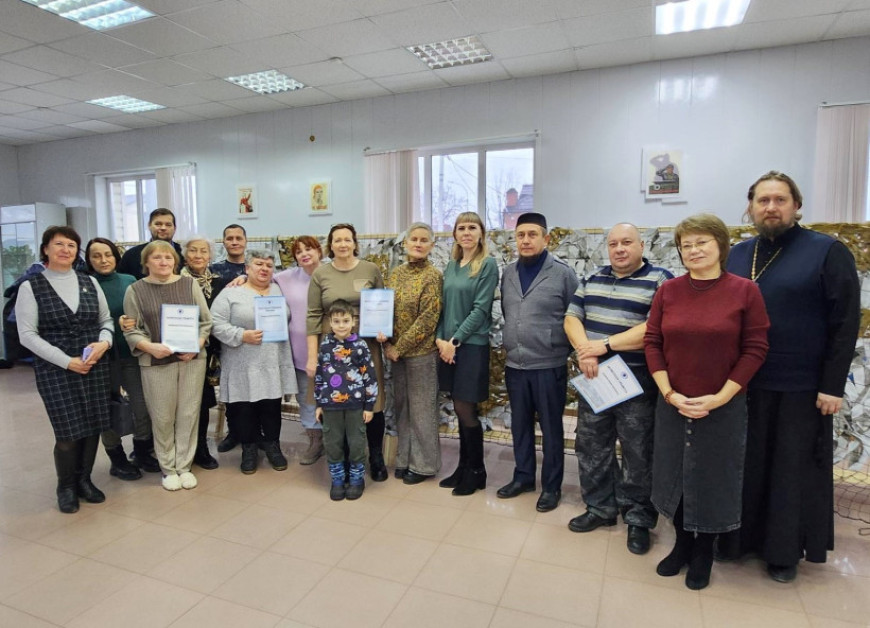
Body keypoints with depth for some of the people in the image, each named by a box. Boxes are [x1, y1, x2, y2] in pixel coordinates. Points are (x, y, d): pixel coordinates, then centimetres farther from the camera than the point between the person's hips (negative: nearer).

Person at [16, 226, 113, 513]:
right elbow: (27, 334, -6)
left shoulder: (90, 282, 9)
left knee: (93, 427, 7)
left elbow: (107, 320, 13)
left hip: (96, 366, 3)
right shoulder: (31, 287, -1)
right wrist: (67, 361, -15)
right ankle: (66, 487, 22)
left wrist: (104, 342, -9)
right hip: (55, 369, -3)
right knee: (68, 432, -1)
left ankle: (84, 480, 28)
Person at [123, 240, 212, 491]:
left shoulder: (190, 284, 5)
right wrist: (150, 347, -16)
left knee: (189, 414, 6)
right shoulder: (135, 290, 3)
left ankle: (185, 466, 21)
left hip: (192, 359, 1)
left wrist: (196, 345, -10)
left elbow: (206, 321, 5)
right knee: (162, 417, 6)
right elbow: (131, 330, 1)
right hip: (156, 362, -1)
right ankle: (168, 468, 23)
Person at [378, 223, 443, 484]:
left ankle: (424, 464, 20)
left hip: (421, 352, -6)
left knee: (422, 409, 5)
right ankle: (405, 459, 30)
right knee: (402, 406, 14)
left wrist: (400, 347, -14)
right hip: (396, 352, 6)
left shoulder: (433, 276, -11)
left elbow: (428, 319, -16)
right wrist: (387, 344, -4)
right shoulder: (397, 273, 8)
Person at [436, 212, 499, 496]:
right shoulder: (451, 265, 12)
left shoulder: (488, 265, -7)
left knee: (465, 409, -1)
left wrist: (455, 340, -15)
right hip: (448, 345, 6)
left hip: (472, 345, -6)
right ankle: (464, 466, 25)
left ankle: (476, 472, 16)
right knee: (460, 409, 12)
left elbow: (481, 309, -13)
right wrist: (440, 338, -3)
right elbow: (444, 304, 11)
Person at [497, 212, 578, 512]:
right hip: (514, 365, 5)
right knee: (520, 425, 16)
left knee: (551, 428, 8)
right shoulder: (508, 273, 7)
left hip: (549, 366, -4)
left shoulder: (563, 273, -8)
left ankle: (551, 486, 24)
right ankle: (523, 476, 33)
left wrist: (563, 347, -3)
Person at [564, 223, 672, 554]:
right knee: (591, 446, 14)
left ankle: (639, 518, 24)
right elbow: (572, 317, 6)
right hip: (593, 379, 6)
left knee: (638, 453, 6)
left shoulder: (660, 281, -7)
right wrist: (584, 350, -12)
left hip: (637, 383, -5)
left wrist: (605, 345, -19)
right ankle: (600, 507, 32)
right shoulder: (593, 279, 11)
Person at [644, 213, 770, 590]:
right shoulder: (668, 291, 0)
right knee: (675, 475, 14)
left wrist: (720, 397, -13)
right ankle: (682, 543, 36)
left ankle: (703, 552, 34)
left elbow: (755, 349, -7)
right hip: (672, 405, 2)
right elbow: (652, 343, 0)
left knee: (712, 479, 12)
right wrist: (669, 394, -10)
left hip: (723, 407, -2)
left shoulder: (745, 290, -6)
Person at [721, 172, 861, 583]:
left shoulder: (828, 252, -4)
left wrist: (832, 386, -11)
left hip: (800, 389, -3)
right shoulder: (735, 256, 8)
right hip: (741, 386, 4)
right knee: (743, 467, 13)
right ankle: (739, 538, 29)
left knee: (793, 471, 10)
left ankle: (785, 551, 27)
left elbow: (845, 323, -7)